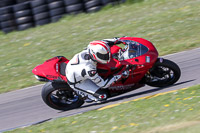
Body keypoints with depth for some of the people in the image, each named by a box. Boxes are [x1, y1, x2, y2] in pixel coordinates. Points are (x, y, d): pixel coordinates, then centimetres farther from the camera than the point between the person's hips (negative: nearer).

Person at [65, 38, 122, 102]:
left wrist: (115, 40, -2)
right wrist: (116, 77, -25)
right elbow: (103, 84, -28)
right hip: (77, 82, -7)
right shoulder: (89, 69, -41)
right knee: (102, 96, -17)